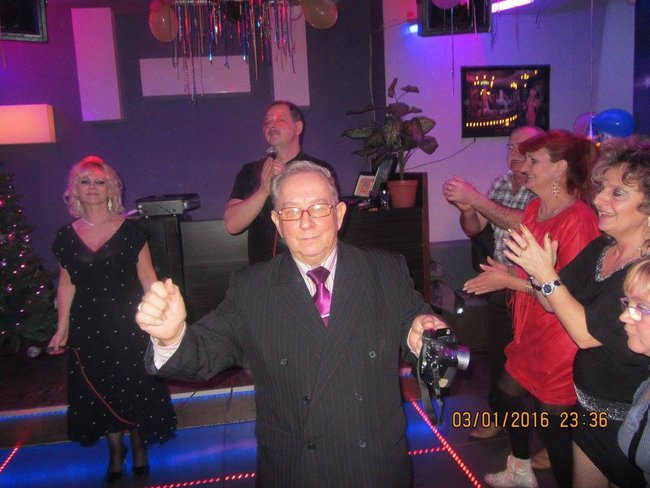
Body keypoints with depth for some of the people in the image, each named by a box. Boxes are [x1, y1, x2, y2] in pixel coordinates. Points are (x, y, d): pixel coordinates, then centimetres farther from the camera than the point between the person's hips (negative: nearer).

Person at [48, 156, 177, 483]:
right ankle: (115, 450, 34)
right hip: (87, 326, 3)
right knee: (98, 391, 13)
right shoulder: (66, 236, 2)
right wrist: (62, 329, 7)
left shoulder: (129, 229, -6)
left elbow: (146, 276, -3)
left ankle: (139, 446, 31)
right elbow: (66, 284, 8)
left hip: (127, 320, -2)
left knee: (135, 387, 6)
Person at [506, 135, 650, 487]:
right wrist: (535, 270, -18)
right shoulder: (601, 249, -4)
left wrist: (546, 274, -30)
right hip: (589, 405, 7)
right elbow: (557, 304, -1)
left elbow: (587, 334, -27)